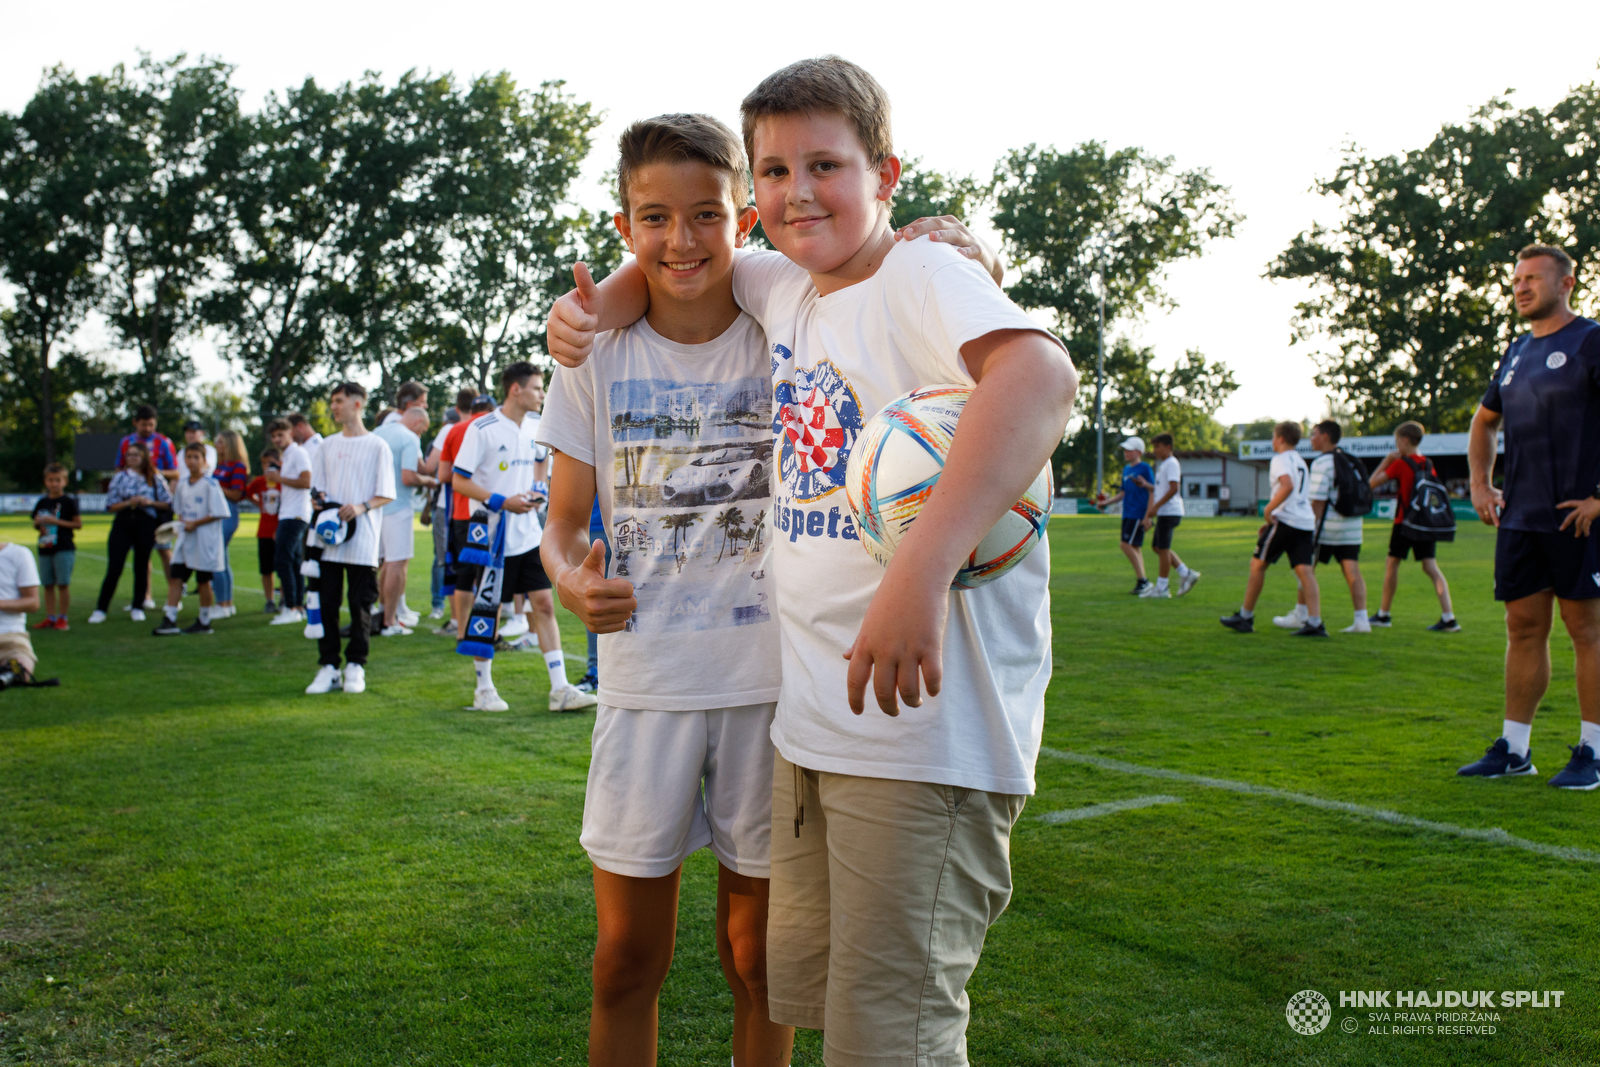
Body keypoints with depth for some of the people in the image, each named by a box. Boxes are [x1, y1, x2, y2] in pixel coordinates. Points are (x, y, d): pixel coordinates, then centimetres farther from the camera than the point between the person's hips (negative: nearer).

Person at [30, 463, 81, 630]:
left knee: (63, 584, -3)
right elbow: (35, 524, 20)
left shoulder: (68, 502, -3)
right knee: (48, 584, 9)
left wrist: (56, 521, -14)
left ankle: (62, 618, 4)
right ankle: (50, 618, 16)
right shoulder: (42, 502, 12)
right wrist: (38, 523, -3)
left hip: (64, 549, -5)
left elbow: (78, 524, -8)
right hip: (45, 548, 5)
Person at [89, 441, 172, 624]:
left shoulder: (155, 479, 4)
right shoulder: (120, 477, 6)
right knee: (114, 568, -3)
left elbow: (168, 504, 4)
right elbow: (111, 506, 4)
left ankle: (138, 607, 18)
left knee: (141, 566, 6)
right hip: (122, 524, 0)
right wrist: (128, 503, -13)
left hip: (146, 524, 0)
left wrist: (149, 502, -11)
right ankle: (100, 610, 2)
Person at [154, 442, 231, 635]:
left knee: (203, 580, 3)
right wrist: (181, 521, 0)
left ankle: (204, 622, 15)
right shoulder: (182, 485, 10)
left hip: (205, 541, -6)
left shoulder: (210, 484, -11)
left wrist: (195, 523, -16)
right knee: (175, 578, 0)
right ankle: (169, 621, 2)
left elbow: (218, 513, -15)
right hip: (185, 540, 6)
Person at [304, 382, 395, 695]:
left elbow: (386, 494, -1)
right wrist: (319, 503, -5)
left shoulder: (377, 446, 1)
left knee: (361, 605, 1)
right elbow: (317, 488, 17)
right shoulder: (327, 446, 15)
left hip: (362, 542, -4)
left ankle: (355, 666, 12)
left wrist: (361, 507, -17)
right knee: (326, 604, 4)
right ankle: (328, 667, 11)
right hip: (328, 541, 4)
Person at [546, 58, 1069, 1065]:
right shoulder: (783, 290, 11)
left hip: (926, 714, -8)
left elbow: (1041, 374, -32)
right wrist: (598, 308, 7)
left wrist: (922, 569, -44)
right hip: (811, 716, 8)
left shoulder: (923, 273, -12)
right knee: (801, 986, 19)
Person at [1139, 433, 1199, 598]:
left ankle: (1162, 587, 2)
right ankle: (1186, 573, 16)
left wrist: (1156, 506, -20)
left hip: (1170, 512, -10)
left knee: (1163, 548, -5)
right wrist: (1148, 514, 16)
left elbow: (1174, 488, -21)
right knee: (1157, 546, 13)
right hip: (1162, 513, 10)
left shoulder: (1171, 463, -10)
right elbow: (1156, 491, 21)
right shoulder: (1161, 465, 20)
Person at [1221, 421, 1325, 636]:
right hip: (1306, 522, 8)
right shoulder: (1301, 462, 23)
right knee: (1305, 570, -1)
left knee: (1257, 564, 5)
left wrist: (1268, 510, -16)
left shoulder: (1280, 459, -5)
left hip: (1285, 520, -8)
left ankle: (1245, 617, 11)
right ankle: (1315, 623, -13)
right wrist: (1271, 520, 27)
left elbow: (1287, 486, -24)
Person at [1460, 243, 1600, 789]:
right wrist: (1479, 484, 18)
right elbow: (1484, 420, 30)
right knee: (1523, 628, 9)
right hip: (1518, 518, 7)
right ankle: (1513, 748, 15)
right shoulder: (1517, 352, 16)